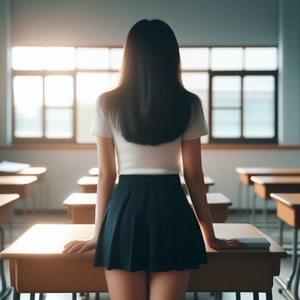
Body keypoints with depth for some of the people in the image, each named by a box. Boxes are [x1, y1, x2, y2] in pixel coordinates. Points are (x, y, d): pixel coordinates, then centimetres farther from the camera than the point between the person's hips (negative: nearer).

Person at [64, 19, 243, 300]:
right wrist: (210, 235, 11)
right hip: (171, 210, 0)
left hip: (125, 210, 0)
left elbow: (106, 175, 4)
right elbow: (193, 175, 2)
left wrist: (98, 234, 13)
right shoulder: (188, 104, 1)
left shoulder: (108, 104, 1)